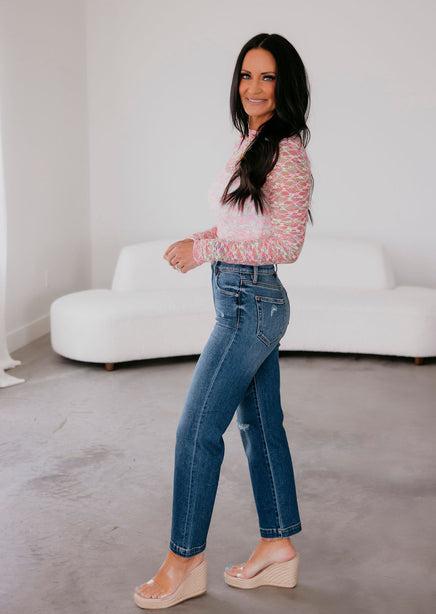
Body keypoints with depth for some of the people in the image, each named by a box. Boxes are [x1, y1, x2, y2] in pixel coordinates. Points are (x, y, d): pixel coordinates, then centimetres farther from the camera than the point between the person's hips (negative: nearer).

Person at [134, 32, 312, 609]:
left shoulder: (286, 152, -15)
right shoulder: (252, 143, 13)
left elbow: (285, 243, -20)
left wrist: (205, 249, -19)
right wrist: (200, 240, 5)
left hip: (249, 302, -10)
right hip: (249, 300, 10)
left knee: (197, 430, -4)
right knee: (261, 424, 14)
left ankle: (186, 562, 9)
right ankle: (279, 546, 25)